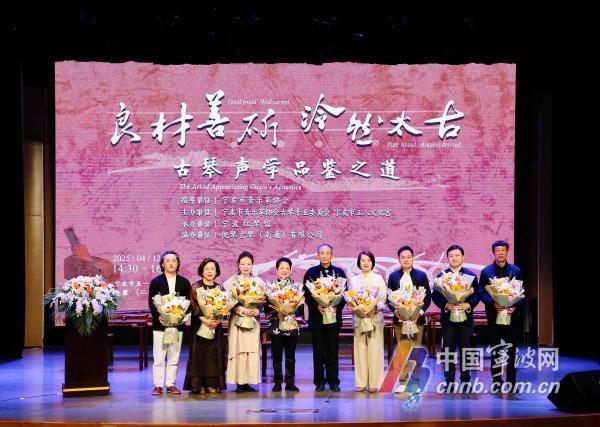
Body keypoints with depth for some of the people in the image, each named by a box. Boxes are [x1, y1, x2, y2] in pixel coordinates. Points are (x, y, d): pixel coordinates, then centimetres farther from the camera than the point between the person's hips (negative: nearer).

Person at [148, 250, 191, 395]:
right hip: (160, 324, -2)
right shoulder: (156, 282, 3)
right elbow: (151, 303, -1)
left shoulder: (184, 282, 8)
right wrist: (158, 317, -16)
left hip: (178, 324, 2)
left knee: (174, 357, 7)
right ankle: (158, 385, 5)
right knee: (158, 357, -1)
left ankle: (171, 384, 15)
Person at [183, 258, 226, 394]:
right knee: (200, 353, -5)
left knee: (214, 353, 0)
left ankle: (212, 384, 4)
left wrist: (217, 320, -13)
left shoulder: (220, 288, 12)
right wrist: (204, 320, -21)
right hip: (200, 325, -3)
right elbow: (194, 307, -7)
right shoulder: (195, 287, 2)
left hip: (216, 325, 3)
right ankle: (198, 385, -4)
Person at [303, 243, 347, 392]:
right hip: (316, 316, -1)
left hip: (333, 315, 1)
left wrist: (337, 307, -11)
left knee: (333, 351, 3)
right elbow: (306, 294, 1)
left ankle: (333, 381, 9)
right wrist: (317, 306, -13)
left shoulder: (339, 272, 8)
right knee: (318, 352, 2)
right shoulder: (311, 272, 5)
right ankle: (319, 381, 8)